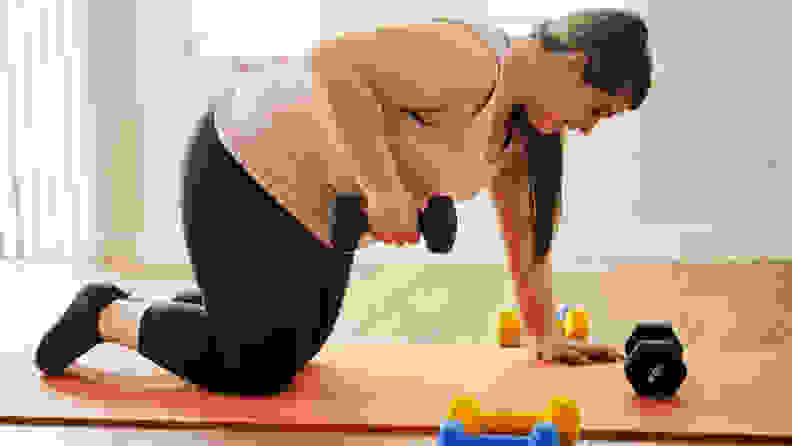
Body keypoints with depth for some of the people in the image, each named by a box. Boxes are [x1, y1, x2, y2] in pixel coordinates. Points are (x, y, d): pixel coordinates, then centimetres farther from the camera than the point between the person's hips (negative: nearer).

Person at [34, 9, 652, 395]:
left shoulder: (525, 108, 1)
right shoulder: (472, 66, -28)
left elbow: (522, 229, 9)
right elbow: (334, 64, -35)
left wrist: (547, 337, 8)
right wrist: (383, 185, -39)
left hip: (315, 193, 10)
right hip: (250, 171, -10)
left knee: (291, 347, 21)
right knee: (257, 372, -2)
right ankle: (108, 316, 12)